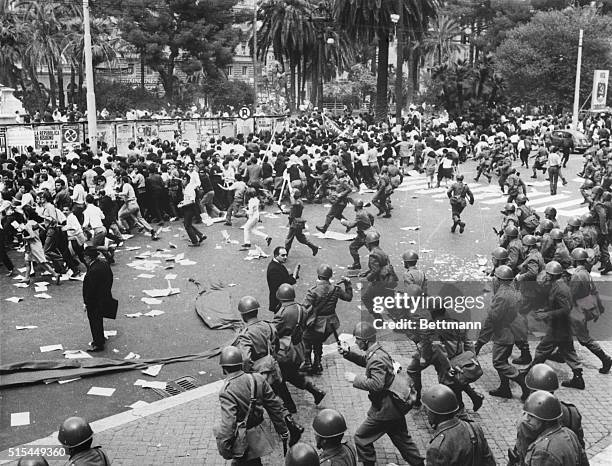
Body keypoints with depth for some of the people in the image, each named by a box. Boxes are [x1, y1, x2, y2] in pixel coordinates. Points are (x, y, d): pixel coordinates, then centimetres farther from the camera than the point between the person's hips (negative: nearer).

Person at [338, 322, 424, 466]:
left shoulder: (377, 359, -25)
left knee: (361, 437, 6)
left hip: (384, 410, -10)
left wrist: (355, 379, -24)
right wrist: (348, 353, 9)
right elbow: (364, 359, 24)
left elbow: (377, 384, -34)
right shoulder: (377, 352, 5)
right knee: (402, 438, 22)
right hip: (395, 407, 10)